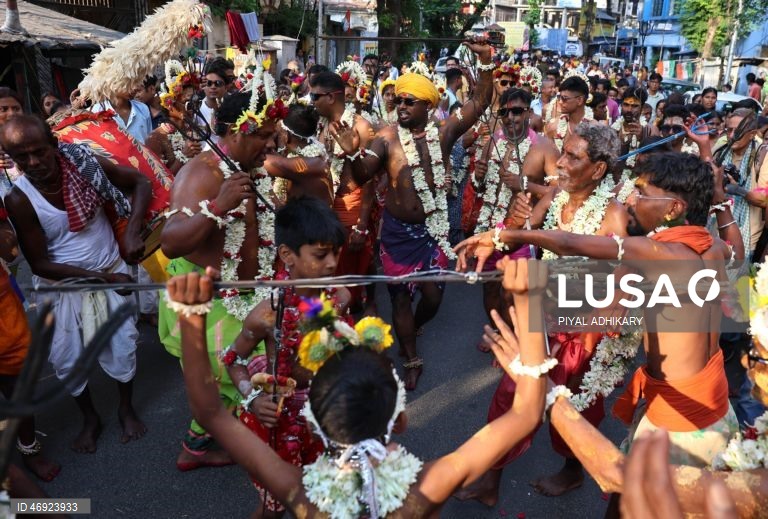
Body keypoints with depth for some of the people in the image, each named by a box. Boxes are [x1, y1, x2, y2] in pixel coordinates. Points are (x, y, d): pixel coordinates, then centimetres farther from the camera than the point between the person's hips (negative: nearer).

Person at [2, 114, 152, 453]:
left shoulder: (83, 163, -17)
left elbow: (140, 183, -7)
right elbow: (40, 264, -15)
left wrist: (132, 232, -21)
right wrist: (99, 276, -21)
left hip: (112, 272, 1)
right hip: (63, 284, 0)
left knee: (122, 346, 7)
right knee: (67, 359, 8)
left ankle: (126, 408, 33)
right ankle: (90, 418, 35)